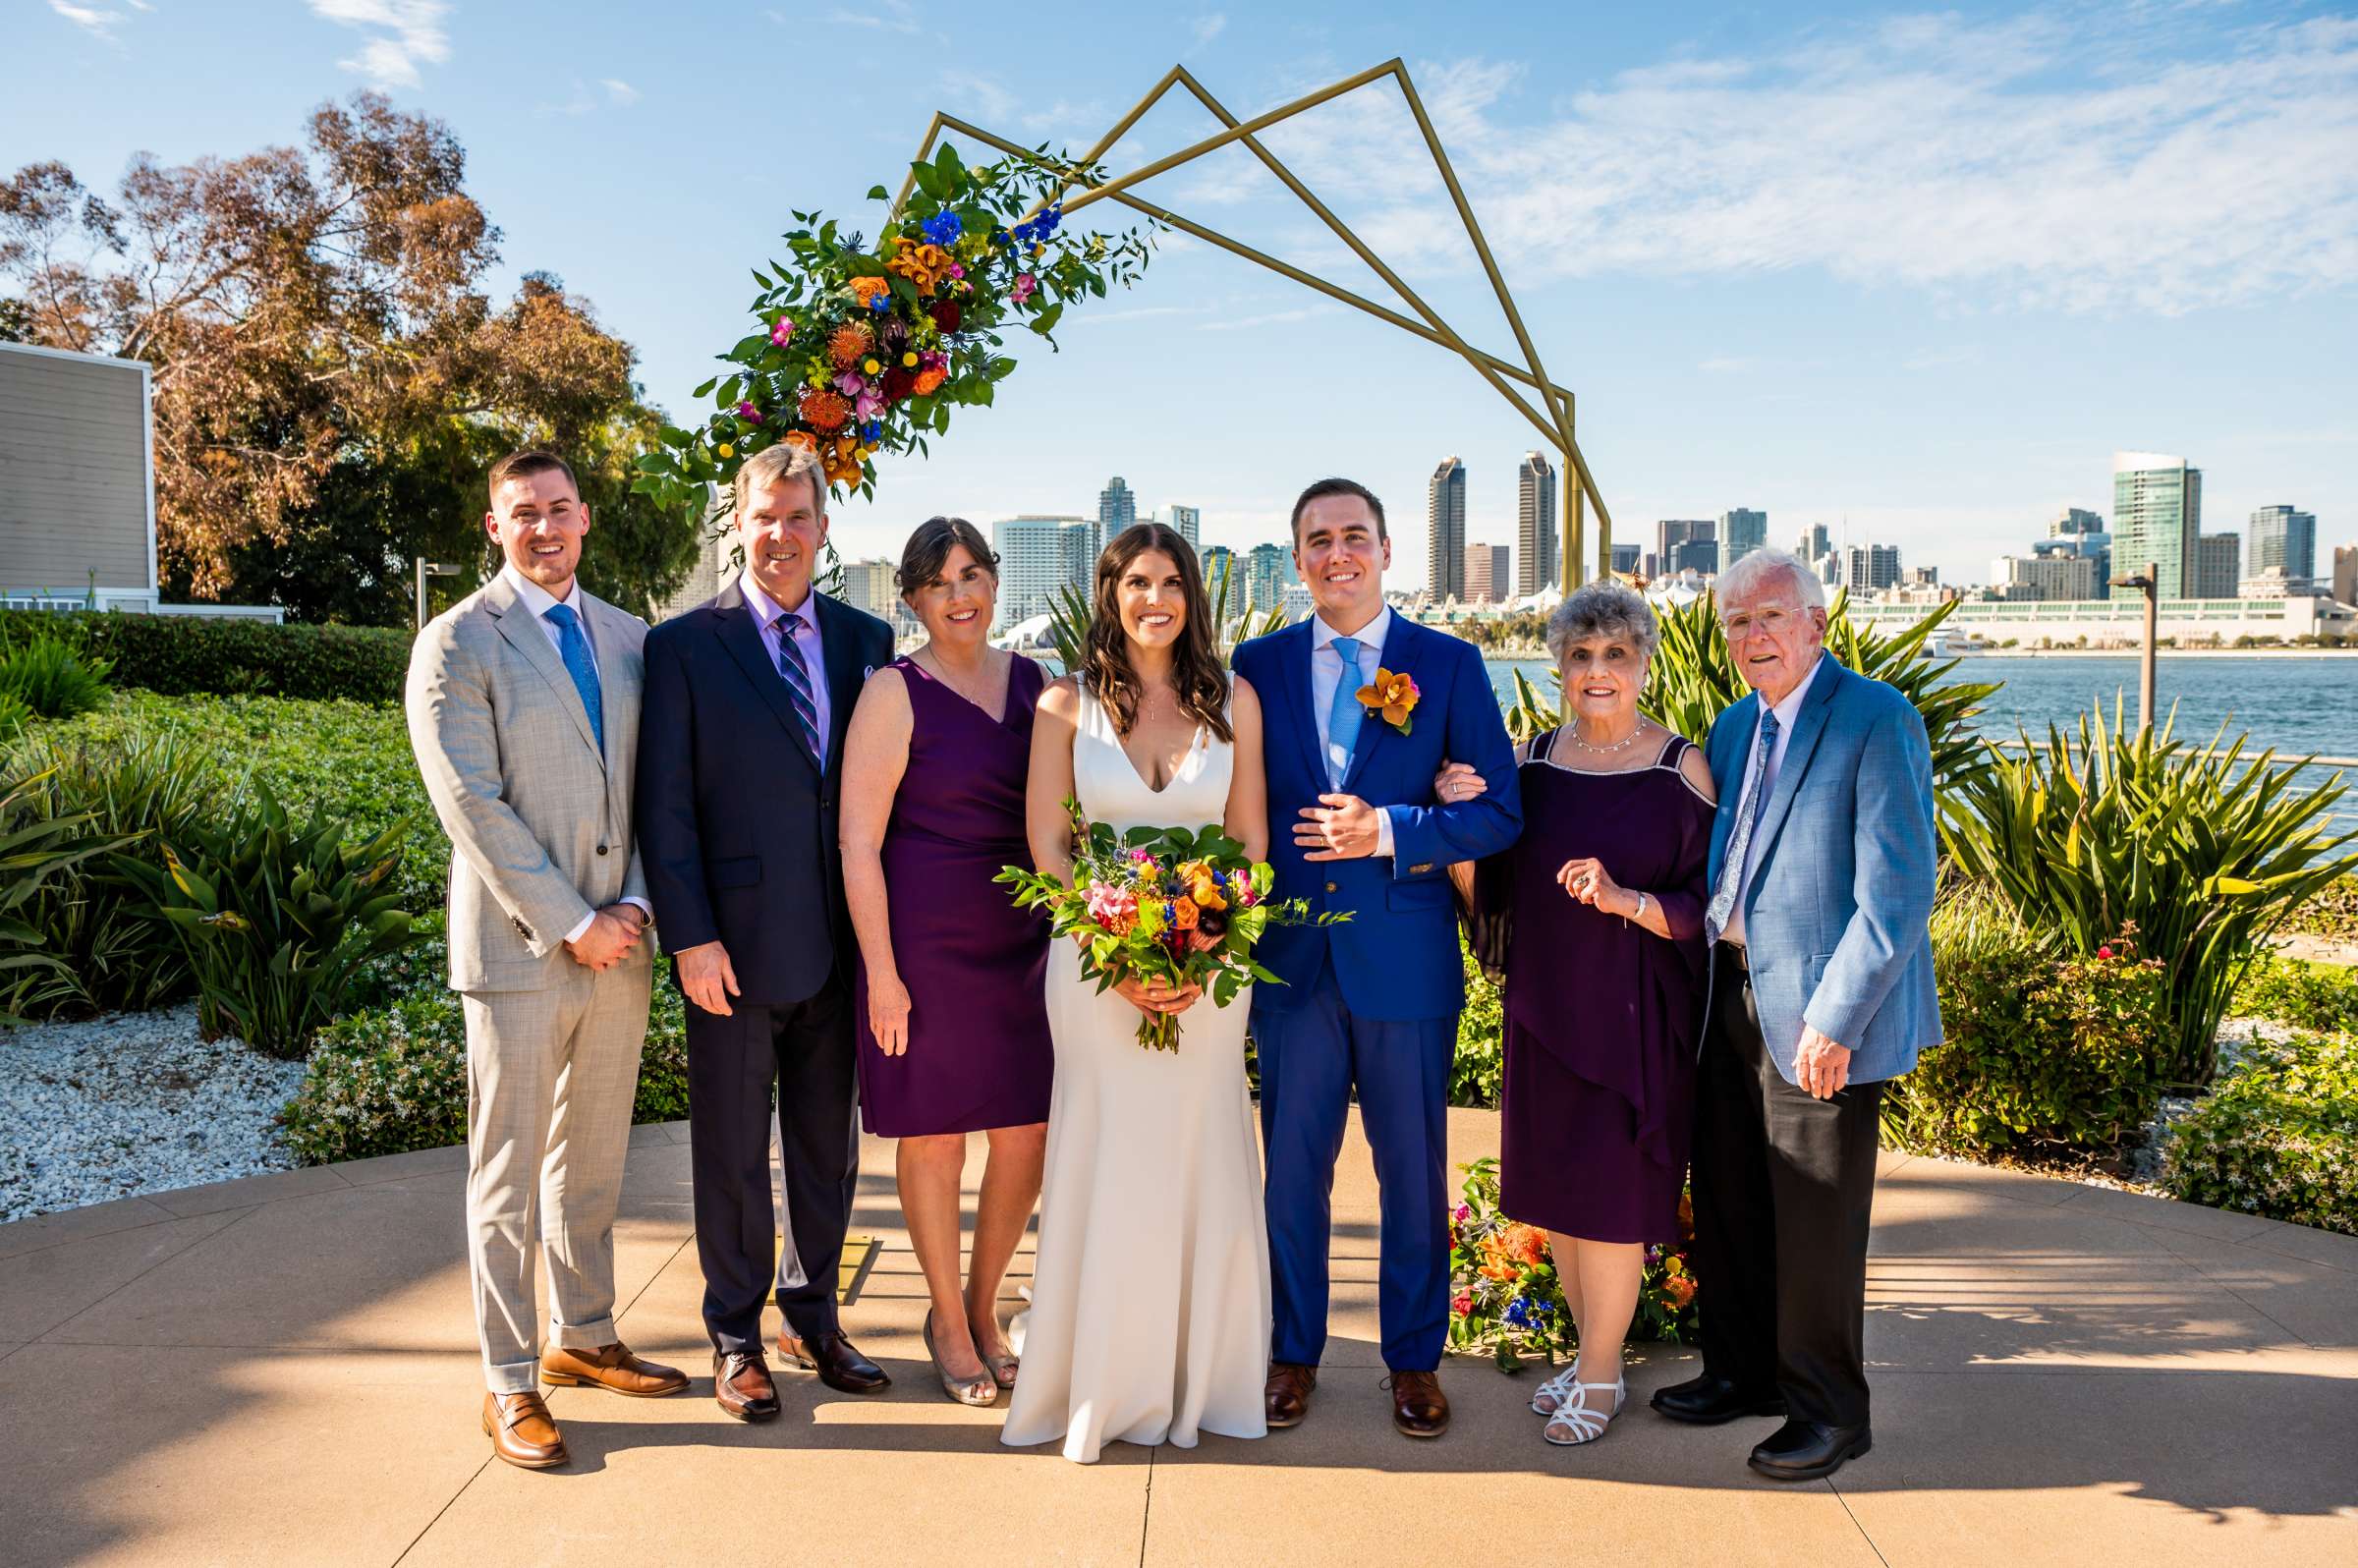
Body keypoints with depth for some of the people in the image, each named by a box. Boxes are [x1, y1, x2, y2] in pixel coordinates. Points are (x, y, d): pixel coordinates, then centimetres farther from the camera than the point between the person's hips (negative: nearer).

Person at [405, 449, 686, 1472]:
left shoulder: (630, 638, 10)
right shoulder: (457, 644, -6)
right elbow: (472, 805, -12)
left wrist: (634, 903, -5)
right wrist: (570, 924, -14)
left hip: (618, 943, 5)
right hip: (519, 947, -5)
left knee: (594, 1161, 16)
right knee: (510, 1176, 4)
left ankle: (582, 1339, 31)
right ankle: (510, 1383, 15)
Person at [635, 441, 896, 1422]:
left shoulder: (866, 641, 7)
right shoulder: (684, 645, -3)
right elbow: (665, 804, -6)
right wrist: (690, 936, -12)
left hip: (841, 942, 3)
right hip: (736, 943, -3)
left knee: (828, 1143, 15)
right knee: (732, 1150, 9)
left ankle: (812, 1319, 32)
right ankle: (735, 1338, 26)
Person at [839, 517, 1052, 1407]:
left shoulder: (1034, 683, 8)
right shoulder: (895, 693, -7)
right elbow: (858, 843, -9)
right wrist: (881, 974, -12)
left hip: (1025, 941, 5)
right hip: (925, 941, -4)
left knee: (1029, 1134, 8)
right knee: (935, 1137, 7)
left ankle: (983, 1306, 32)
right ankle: (948, 1324, 29)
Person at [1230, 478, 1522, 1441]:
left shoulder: (1450, 665, 1)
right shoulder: (1258, 665, 5)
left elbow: (1500, 811, -3)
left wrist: (1388, 831, -16)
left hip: (1406, 957, -1)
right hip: (1292, 958, 1)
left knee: (1415, 1173, 10)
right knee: (1292, 1171, 11)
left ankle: (1414, 1360, 29)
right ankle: (1293, 1354, 30)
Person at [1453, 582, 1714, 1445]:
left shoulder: (1680, 768, -6)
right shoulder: (1531, 760, 4)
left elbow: (1705, 907, -7)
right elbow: (1484, 889, 5)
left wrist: (1625, 901, -23)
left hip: (1632, 1013, -4)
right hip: (1544, 1002, 4)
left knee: (1611, 1188, 2)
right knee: (1555, 1183, 13)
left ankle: (1601, 1377, 21)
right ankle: (1592, 1352, 32)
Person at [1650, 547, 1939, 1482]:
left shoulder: (1878, 720, -12)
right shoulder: (1734, 729, 12)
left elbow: (1898, 893, -18)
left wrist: (1833, 1019, -20)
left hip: (1821, 1013, -7)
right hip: (1733, 996, 8)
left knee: (1815, 1222, 4)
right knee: (1725, 1201, 17)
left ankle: (1827, 1409, 23)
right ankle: (1743, 1372, 35)